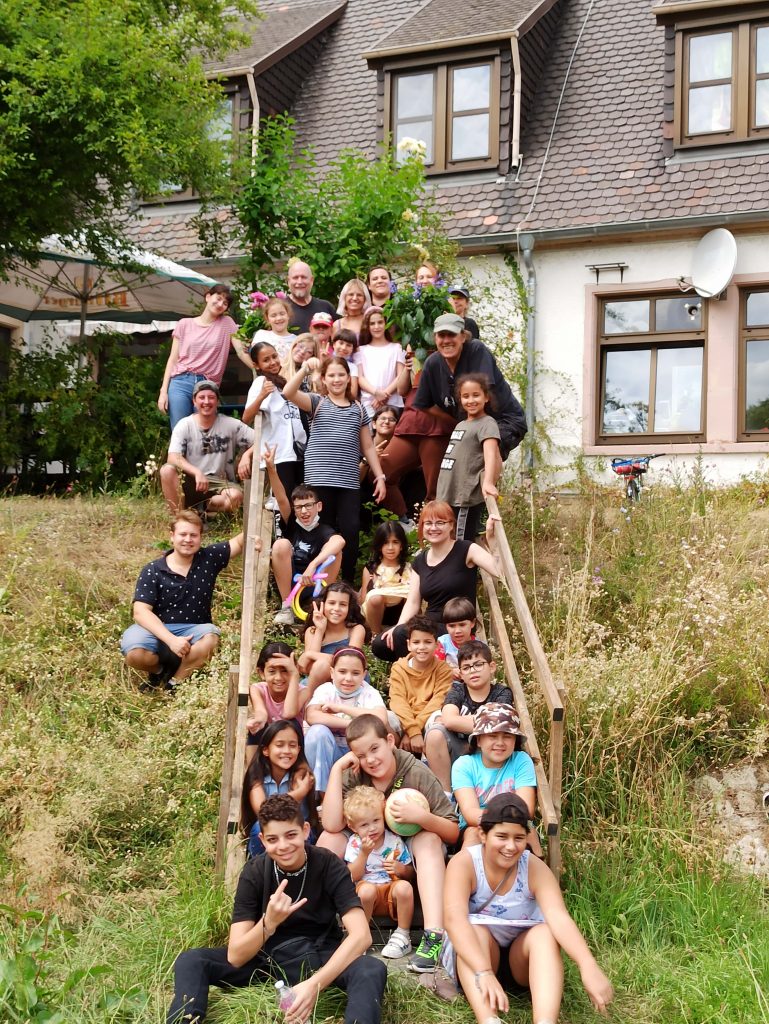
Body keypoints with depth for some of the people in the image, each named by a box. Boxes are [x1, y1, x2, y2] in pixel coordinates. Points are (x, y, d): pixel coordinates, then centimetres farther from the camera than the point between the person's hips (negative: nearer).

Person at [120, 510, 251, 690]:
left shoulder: (209, 559, 1)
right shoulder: (152, 572, -7)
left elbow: (239, 542, 1)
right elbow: (141, 612, -15)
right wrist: (171, 640, -29)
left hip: (194, 631, 1)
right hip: (157, 629, -1)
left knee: (210, 637, -33)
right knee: (134, 653, -32)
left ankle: (175, 679, -11)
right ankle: (159, 669, 6)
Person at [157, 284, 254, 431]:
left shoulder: (227, 323, 10)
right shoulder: (185, 324, 10)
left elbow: (241, 352, 3)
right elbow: (173, 359, 9)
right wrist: (163, 391, 2)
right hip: (180, 383, 0)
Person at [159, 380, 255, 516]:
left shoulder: (231, 425, -2)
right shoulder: (184, 425, -3)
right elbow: (173, 457, -16)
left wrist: (247, 455, -24)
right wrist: (197, 473, -33)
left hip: (219, 484, 0)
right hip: (190, 482, 0)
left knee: (236, 496, -33)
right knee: (167, 471, -31)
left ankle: (203, 508, -4)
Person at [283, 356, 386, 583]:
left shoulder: (358, 409, 16)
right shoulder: (317, 403, 7)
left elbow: (368, 446, 18)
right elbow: (288, 393, -11)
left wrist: (380, 476, 13)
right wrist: (305, 369, -21)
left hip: (349, 481, 2)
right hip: (320, 479, -2)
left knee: (350, 530, -4)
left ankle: (349, 582, 7)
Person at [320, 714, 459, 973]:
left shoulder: (417, 774, -21)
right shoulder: (353, 776, -14)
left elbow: (453, 833, -18)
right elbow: (331, 825, -28)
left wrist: (422, 817, -39)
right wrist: (336, 768, -27)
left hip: (411, 856, -2)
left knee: (429, 839, -33)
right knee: (329, 838, -20)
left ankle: (433, 935, -44)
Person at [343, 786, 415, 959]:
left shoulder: (394, 841, 1)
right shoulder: (354, 843, 0)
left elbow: (410, 874, 6)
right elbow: (353, 877, -8)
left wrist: (400, 869, -17)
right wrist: (364, 853, -20)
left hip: (392, 890, 1)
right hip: (368, 898, -1)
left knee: (404, 886, -33)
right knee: (366, 889, -36)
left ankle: (402, 936, -15)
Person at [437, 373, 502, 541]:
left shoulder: (487, 423, -9)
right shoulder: (460, 425, 18)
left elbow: (491, 453, -25)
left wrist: (488, 482, -42)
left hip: (468, 499, -9)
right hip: (448, 497, 9)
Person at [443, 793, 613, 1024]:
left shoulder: (535, 869, -14)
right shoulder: (464, 863, -19)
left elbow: (559, 917, -31)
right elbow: (454, 918, -36)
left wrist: (589, 967, -50)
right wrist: (484, 973, -52)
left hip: (521, 955, 2)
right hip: (474, 954, -1)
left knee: (546, 933, -29)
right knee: (475, 930, -33)